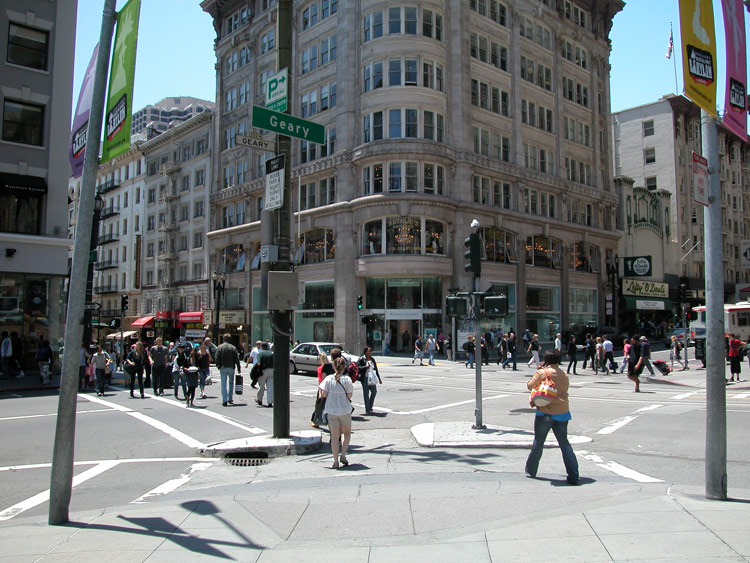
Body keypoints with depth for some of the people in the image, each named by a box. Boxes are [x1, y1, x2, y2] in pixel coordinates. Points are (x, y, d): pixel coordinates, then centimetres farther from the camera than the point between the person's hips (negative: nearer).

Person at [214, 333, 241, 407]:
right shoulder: (233, 348, -2)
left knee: (224, 384, 2)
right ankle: (230, 399, 18)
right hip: (231, 368, 0)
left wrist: (218, 365, 10)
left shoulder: (219, 347, -2)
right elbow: (237, 359, -2)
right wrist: (239, 368, 4)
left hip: (223, 368, 0)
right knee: (231, 383, 16)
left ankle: (224, 400, -3)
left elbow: (216, 358, -4)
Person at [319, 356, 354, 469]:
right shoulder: (347, 379, -8)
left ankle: (336, 461, 8)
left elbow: (324, 395, -7)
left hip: (332, 411, 1)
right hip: (345, 411, -1)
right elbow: (349, 395, -7)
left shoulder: (329, 379, -6)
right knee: (347, 433, 20)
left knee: (335, 436, 8)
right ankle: (343, 455, 7)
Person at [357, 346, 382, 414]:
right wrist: (365, 367, -19)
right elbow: (358, 368, -8)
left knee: (374, 391, 0)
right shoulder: (361, 359, -2)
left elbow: (376, 369, 20)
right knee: (366, 393, -1)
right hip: (365, 378, -5)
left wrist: (379, 378, 20)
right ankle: (367, 410, 5)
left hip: (372, 378, 5)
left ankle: (370, 407, 19)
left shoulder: (372, 359, 15)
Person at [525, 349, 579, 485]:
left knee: (538, 443, 11)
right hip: (562, 413, 4)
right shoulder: (564, 375, 6)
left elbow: (530, 386, -5)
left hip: (545, 413, -3)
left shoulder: (542, 373, -9)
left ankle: (531, 471, 22)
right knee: (564, 444, 8)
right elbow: (564, 389, 15)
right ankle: (573, 476, 2)